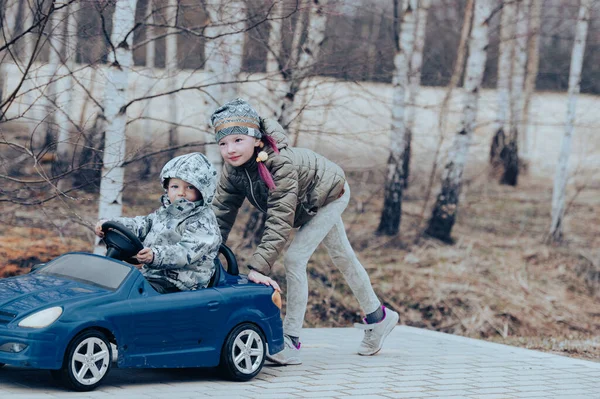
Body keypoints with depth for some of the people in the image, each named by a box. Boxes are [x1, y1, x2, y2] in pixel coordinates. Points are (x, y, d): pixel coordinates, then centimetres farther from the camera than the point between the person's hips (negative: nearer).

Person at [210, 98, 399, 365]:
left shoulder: (281, 164, -43)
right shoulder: (232, 169, -23)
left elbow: (280, 219, -47)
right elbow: (222, 212, -20)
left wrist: (259, 266, -52)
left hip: (330, 194, -8)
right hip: (309, 203, 8)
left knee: (294, 259, -19)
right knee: (342, 257, 22)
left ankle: (291, 343, -13)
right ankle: (378, 317, 42)